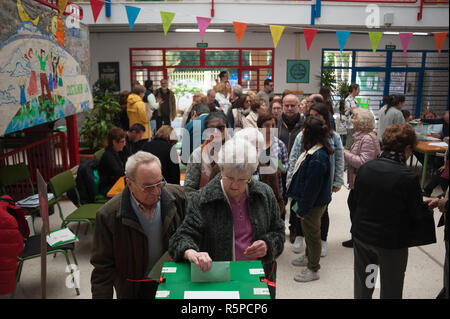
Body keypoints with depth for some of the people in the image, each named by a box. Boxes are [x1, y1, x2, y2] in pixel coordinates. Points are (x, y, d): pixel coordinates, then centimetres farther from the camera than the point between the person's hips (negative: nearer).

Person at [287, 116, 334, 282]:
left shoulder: (317, 158, -30)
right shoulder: (314, 151, 2)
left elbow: (311, 187, -27)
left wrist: (302, 210, -19)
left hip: (314, 204, -9)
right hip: (311, 201, 9)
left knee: (312, 233, 7)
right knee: (308, 231, 25)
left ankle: (313, 270, 25)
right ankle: (308, 256, 47)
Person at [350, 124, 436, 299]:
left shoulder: (365, 168, -8)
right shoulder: (408, 177, -23)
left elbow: (352, 201, 2)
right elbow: (419, 214, -12)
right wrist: (429, 207, 10)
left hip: (361, 234, 4)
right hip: (392, 241, -4)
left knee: (362, 285, 23)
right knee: (390, 290, 18)